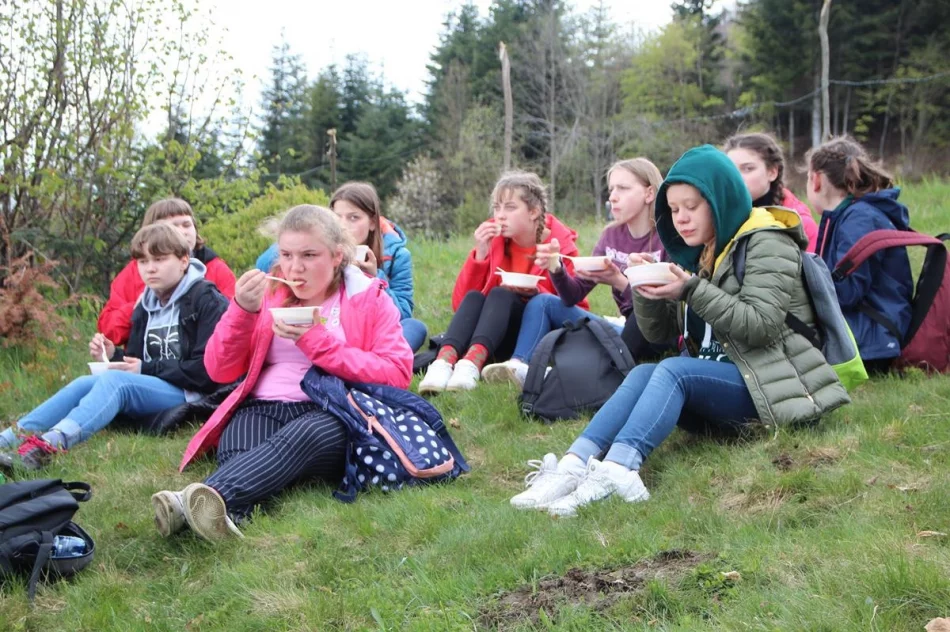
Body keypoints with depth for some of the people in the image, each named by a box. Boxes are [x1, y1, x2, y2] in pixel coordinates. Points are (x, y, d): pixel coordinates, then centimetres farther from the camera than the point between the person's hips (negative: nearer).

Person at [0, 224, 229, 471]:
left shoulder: (207, 301, -6)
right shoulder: (144, 306, 18)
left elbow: (207, 370, -15)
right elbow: (137, 361, 20)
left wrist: (148, 368, -13)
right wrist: (114, 356, -3)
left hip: (189, 395, -8)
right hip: (152, 389, 8)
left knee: (114, 380, -31)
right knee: (85, 383, -16)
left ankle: (47, 445, -55)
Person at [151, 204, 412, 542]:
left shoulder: (370, 298, 11)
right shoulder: (267, 293, 19)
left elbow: (398, 372, -4)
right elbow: (220, 371, 13)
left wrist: (318, 342, -10)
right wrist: (242, 311, -4)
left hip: (332, 416, -3)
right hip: (263, 408, 3)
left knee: (306, 434, -39)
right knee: (237, 453, -34)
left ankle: (205, 496, -59)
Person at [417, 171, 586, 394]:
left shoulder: (560, 246, -7)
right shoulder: (493, 239, 0)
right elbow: (460, 303, -4)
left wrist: (535, 292, -23)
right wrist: (480, 254, -16)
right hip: (497, 341, 3)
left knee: (501, 294, -28)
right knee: (474, 297, -25)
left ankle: (471, 364, -53)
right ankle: (444, 362, -48)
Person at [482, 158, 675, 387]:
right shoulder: (611, 235, 5)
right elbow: (574, 295, 3)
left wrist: (618, 282, -29)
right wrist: (556, 269, -18)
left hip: (660, 335, -6)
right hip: (626, 331, 6)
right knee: (543, 302, -2)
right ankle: (520, 366, -28)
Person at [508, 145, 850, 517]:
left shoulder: (766, 245, -5)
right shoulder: (695, 254, 15)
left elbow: (761, 324, -18)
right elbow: (658, 333, 15)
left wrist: (691, 291, -25)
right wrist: (646, 290, -5)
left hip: (768, 387, -6)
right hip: (716, 381, 6)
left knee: (673, 371, -29)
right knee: (643, 374, -21)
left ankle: (615, 471, -49)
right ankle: (572, 468, -40)